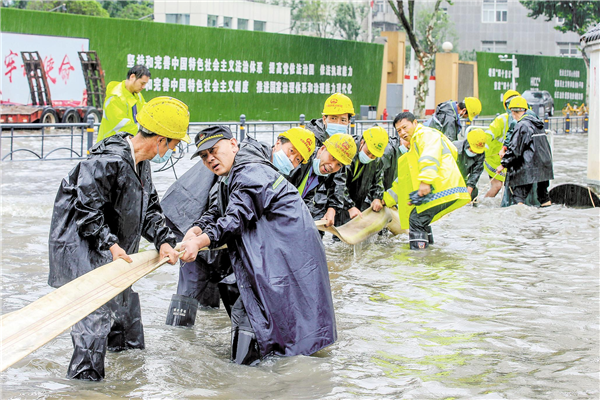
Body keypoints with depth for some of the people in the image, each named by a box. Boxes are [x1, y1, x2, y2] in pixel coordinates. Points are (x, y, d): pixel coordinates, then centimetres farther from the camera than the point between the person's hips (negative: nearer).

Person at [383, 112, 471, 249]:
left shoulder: (426, 134, 0)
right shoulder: (413, 150, 31)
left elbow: (430, 156, -22)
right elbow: (405, 180, 35)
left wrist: (426, 180, -35)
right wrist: (387, 199, 30)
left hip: (444, 188, -10)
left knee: (416, 218, -15)